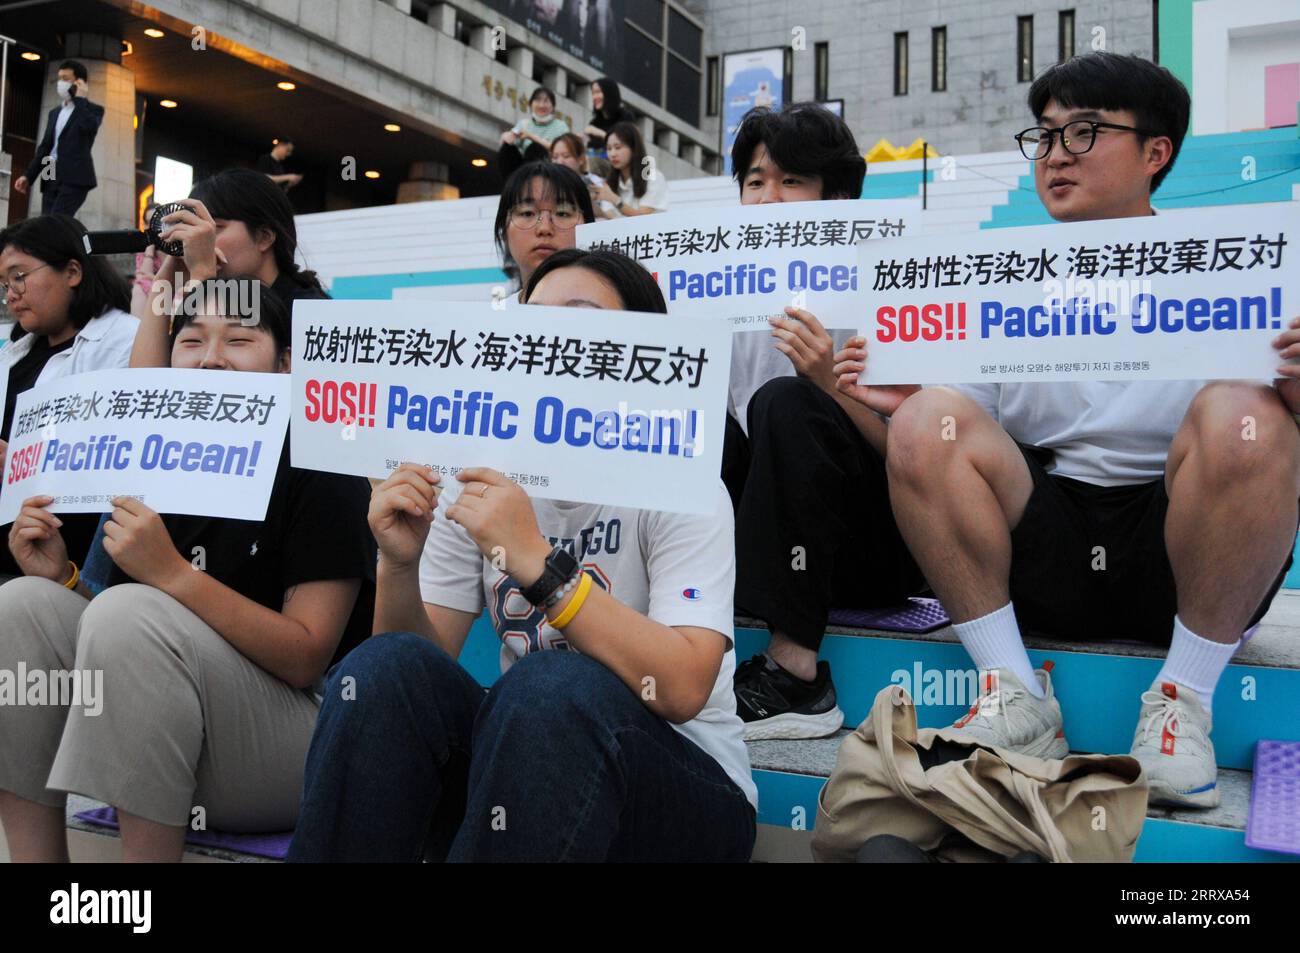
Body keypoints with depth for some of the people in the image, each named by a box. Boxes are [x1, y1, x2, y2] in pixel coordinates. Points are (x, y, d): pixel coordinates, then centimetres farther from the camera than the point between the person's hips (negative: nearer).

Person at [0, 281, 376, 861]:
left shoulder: (318, 468, -10)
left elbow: (307, 659, -19)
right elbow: (118, 645, 13)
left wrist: (173, 573, -27)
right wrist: (62, 577, -6)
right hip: (162, 751, 7)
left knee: (131, 614, -28)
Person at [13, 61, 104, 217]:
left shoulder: (93, 109, 6)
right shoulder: (55, 112, 24)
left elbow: (90, 128, -18)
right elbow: (45, 147, 21)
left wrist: (81, 99, -5)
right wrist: (28, 175, 11)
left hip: (74, 177, -7)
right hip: (51, 178, 7)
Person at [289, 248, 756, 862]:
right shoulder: (480, 486, 3)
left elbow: (683, 688, -26)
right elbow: (419, 666, -2)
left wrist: (536, 561, -33)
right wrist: (399, 566, -21)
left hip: (676, 791, -4)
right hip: (522, 755, 4)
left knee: (553, 686, -34)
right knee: (382, 669, -22)